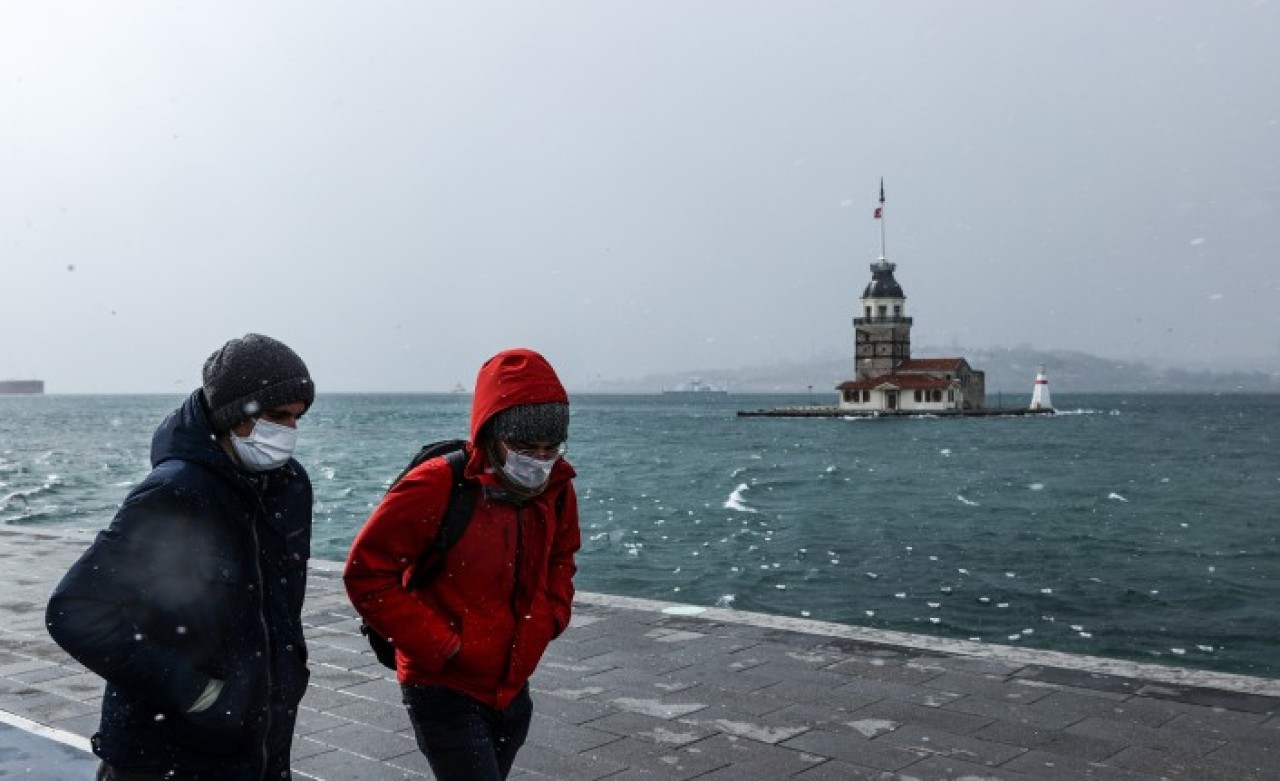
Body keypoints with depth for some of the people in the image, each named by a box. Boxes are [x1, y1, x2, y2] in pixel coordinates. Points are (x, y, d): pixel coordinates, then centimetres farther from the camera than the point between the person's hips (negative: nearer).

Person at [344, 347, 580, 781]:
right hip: (446, 694, -6)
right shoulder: (436, 487, -21)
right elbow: (366, 573, -17)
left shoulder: (556, 489, -2)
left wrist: (550, 615, 1)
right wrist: (438, 644, -18)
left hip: (512, 692, 6)